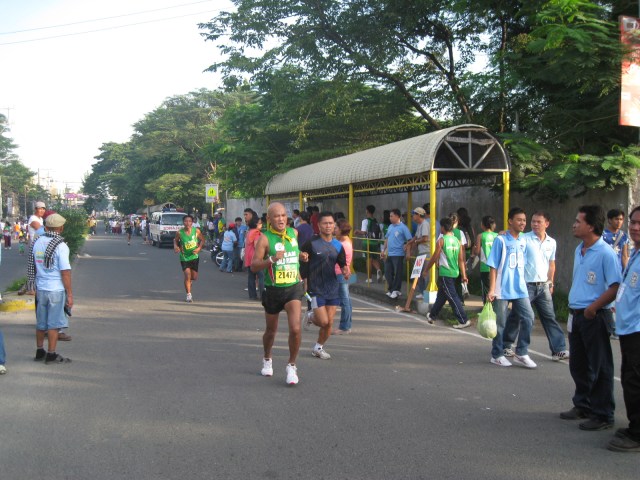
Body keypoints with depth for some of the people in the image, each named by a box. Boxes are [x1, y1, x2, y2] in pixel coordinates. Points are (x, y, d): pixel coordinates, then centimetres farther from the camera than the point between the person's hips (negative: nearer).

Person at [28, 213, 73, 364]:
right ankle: (51, 355, 9)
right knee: (54, 324, 3)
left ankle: (39, 352, 28)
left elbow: (33, 267, 13)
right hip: (56, 290, -6)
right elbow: (65, 272, -16)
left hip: (40, 288, 6)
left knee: (41, 323, 17)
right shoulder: (61, 246, -15)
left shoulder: (37, 242, 4)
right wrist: (70, 294, -10)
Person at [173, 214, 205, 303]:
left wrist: (199, 248, -13)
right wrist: (175, 247, -15)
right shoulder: (180, 232, -13)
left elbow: (202, 240, 4)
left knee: (194, 277, 12)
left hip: (194, 256, 2)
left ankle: (189, 282, 49)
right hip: (184, 257, -2)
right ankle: (188, 295, 0)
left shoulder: (196, 231, -10)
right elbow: (175, 240, 5)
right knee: (187, 276, -13)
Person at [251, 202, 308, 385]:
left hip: (293, 288, 2)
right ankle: (267, 359, 44)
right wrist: (272, 259, -31)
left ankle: (291, 366, 5)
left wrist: (301, 256, 3)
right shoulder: (265, 238, -11)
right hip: (273, 290, -2)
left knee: (295, 329, -15)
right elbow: (253, 266, -17)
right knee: (271, 331, 15)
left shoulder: (293, 233, 4)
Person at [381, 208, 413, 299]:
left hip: (398, 254, -7)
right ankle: (391, 290, 22)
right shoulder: (390, 227, 13)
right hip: (389, 254, 7)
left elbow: (410, 240, -11)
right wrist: (383, 250, 16)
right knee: (387, 272, 10)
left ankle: (396, 290, 8)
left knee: (397, 273, -1)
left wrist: (406, 247, -17)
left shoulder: (403, 227, -8)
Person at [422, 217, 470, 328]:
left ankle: (463, 320, -9)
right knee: (441, 295, 20)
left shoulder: (441, 240, -11)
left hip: (445, 272, -7)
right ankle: (432, 316, 35)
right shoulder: (457, 241, 6)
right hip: (454, 272, 7)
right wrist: (464, 275, 7)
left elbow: (434, 258, -8)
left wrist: (426, 270, 4)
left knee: (452, 297, -6)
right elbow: (461, 260, 5)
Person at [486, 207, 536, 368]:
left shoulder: (523, 242, 8)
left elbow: (522, 266, 16)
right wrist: (491, 289, -13)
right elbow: (493, 266, -9)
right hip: (502, 290, -5)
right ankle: (497, 355, 18)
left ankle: (521, 353, 11)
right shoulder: (501, 240, -9)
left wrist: (523, 284, 14)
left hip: (520, 289, 5)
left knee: (528, 318, -2)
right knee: (500, 323, 4)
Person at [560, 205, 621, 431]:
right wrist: (573, 310, 15)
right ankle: (582, 405, 33)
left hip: (595, 317, -8)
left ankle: (602, 415, 12)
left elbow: (615, 287, -20)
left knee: (599, 368, 2)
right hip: (577, 315, 9)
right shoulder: (579, 250, 11)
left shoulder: (606, 253, -16)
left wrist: (592, 308, -19)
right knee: (578, 365, 18)